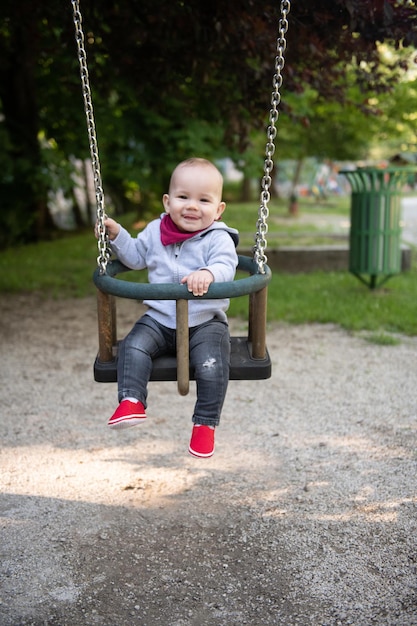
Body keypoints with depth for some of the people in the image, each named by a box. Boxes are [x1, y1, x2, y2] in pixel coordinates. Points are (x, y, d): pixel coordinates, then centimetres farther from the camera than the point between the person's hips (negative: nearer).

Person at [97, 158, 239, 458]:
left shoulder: (218, 239, -6)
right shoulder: (155, 231, 8)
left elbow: (225, 266, -24)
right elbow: (136, 256, 22)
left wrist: (208, 274, -46)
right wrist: (117, 235, 8)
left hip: (206, 322, -4)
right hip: (159, 320, 4)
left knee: (212, 363, -24)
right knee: (134, 346, -21)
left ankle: (206, 423, -9)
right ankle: (132, 401, -14)